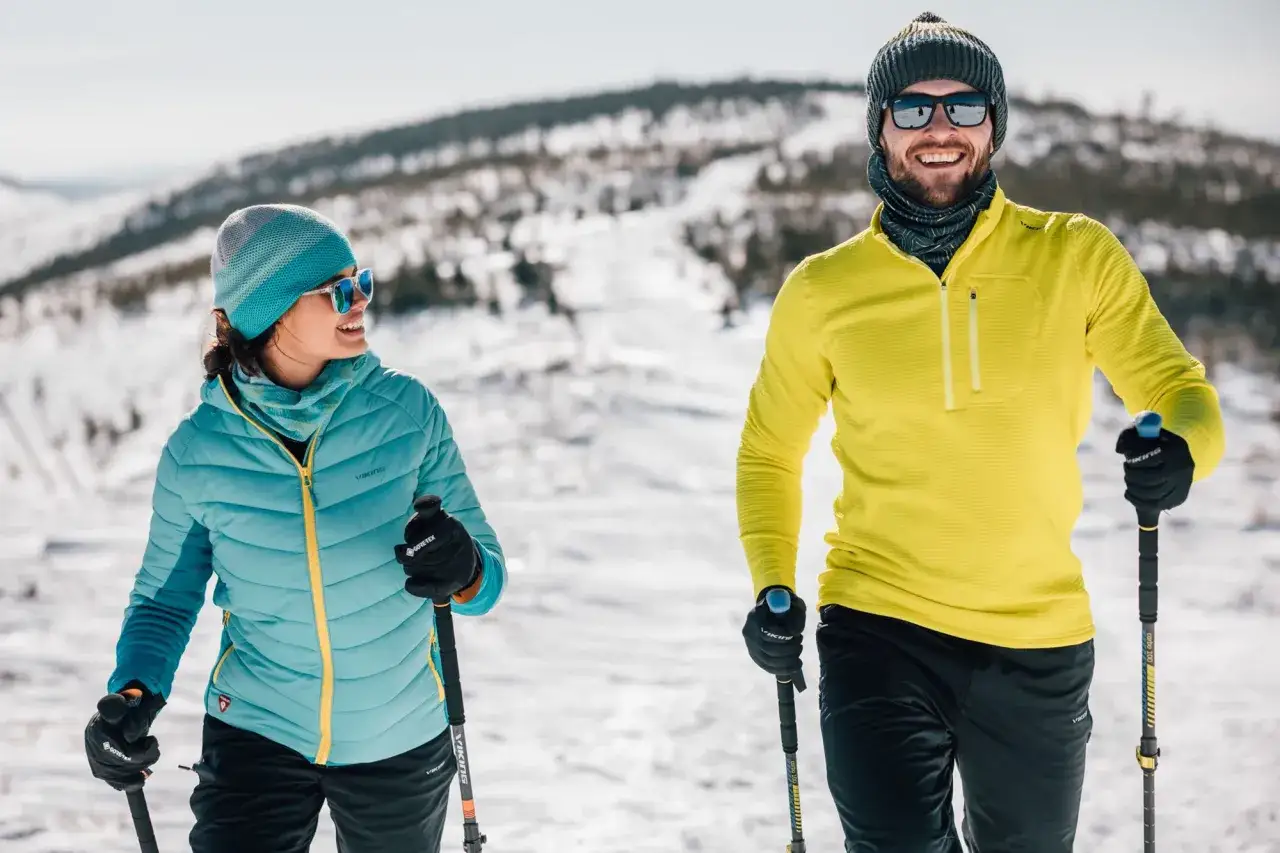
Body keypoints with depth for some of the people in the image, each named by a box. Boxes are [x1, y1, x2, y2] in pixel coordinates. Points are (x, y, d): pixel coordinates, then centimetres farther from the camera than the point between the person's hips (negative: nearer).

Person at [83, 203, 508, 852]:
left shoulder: (407, 410, -11)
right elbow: (165, 597, 4)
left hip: (400, 741, 1)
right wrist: (134, 694, -16)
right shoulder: (199, 451, -12)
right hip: (256, 733, -1)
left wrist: (463, 574, -30)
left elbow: (488, 572, -6)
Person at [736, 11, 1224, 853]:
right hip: (878, 633, -1)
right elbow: (769, 452, 11)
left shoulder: (1078, 257, -2)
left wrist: (1181, 450, -24)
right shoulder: (822, 291, -1)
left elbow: (1181, 391, 0)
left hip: (1040, 646, 2)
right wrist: (774, 590, -3)